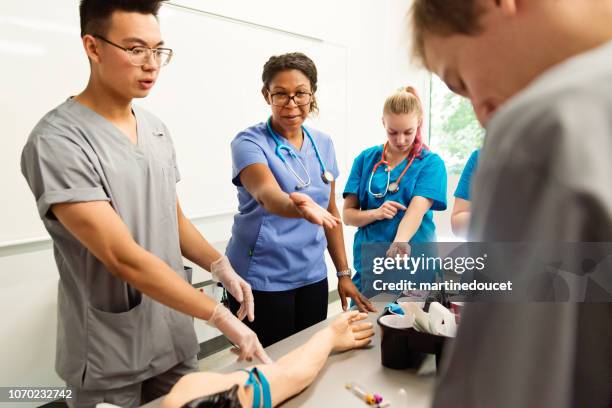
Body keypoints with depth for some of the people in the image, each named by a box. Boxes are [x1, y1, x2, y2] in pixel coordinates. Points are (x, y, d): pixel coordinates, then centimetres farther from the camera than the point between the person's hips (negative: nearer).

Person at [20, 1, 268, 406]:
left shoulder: (157, 129, 4)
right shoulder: (57, 142, -20)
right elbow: (124, 258, -25)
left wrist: (221, 267, -6)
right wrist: (223, 318, -23)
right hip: (110, 361, -6)